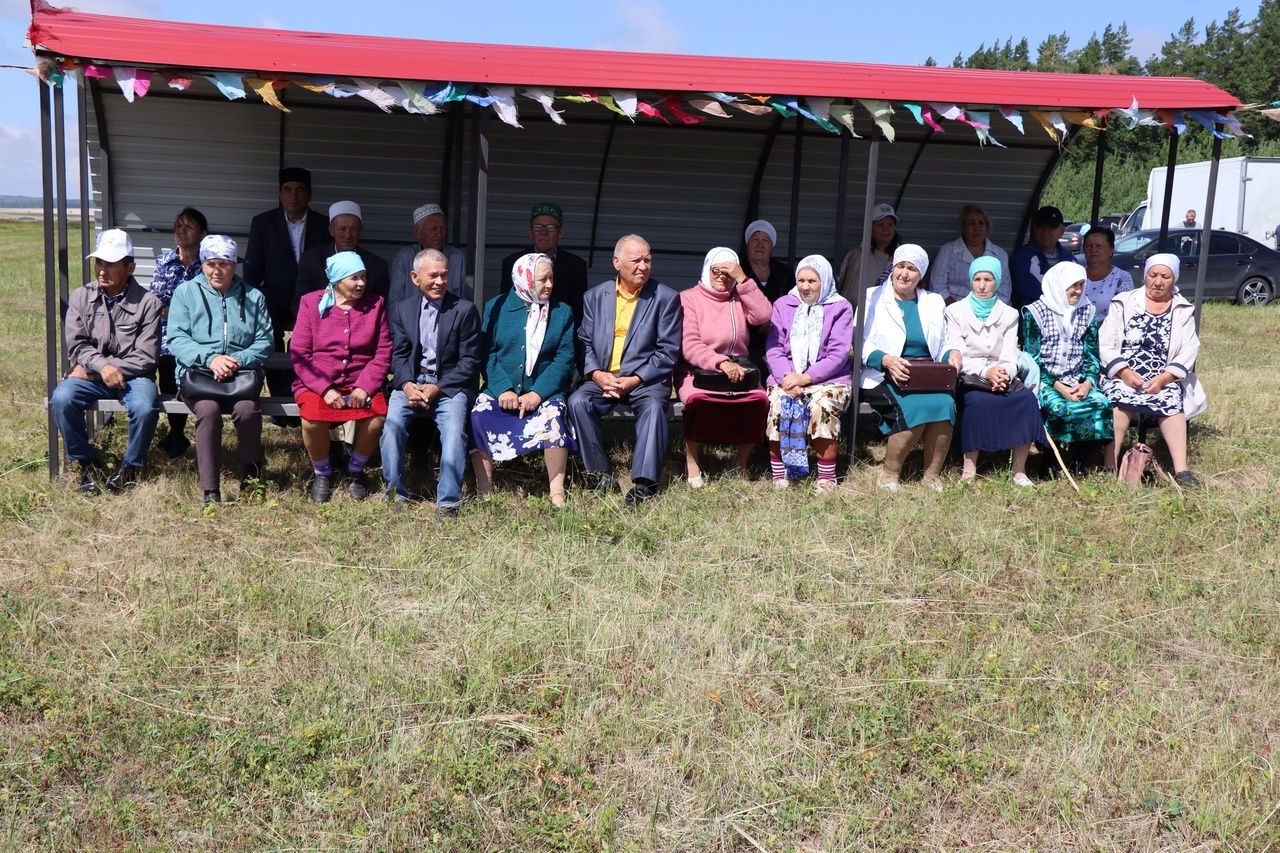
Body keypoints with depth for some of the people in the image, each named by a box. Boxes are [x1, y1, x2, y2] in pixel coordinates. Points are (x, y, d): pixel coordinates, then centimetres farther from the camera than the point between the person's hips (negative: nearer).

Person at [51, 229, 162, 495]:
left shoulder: (148, 303, -6)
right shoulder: (81, 297, 4)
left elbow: (146, 358, -10)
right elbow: (75, 345, -1)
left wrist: (102, 368, -14)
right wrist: (101, 365, -21)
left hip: (132, 375, -2)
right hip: (91, 374, 2)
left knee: (145, 408, -33)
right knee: (61, 399, -27)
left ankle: (130, 466, -4)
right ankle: (86, 463, -6)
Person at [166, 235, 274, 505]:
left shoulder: (253, 296, 15)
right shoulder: (186, 292, 12)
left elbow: (265, 341, 7)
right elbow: (177, 339, 1)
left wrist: (239, 360, -13)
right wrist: (210, 358, -15)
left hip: (242, 373, 1)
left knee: (247, 409, -32)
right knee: (208, 409, -33)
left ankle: (251, 477, -7)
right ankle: (210, 492, -29)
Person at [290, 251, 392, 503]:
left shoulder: (375, 304, 9)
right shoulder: (311, 303, 5)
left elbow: (383, 353, 3)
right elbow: (298, 353, -2)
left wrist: (364, 388, -13)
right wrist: (325, 390, -14)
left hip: (361, 384, 1)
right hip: (317, 383, -1)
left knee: (377, 415, -29)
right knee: (313, 417, -32)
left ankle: (355, 470, 0)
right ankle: (321, 473, -1)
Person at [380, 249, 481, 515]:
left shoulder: (465, 310, 2)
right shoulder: (402, 309, 12)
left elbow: (470, 360, -1)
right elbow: (398, 355, 10)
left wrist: (437, 388, -13)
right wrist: (407, 385, -12)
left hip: (449, 385, -2)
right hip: (411, 382, 2)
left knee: (454, 428, -30)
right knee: (392, 421, -26)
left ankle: (448, 502, -25)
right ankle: (396, 493, -14)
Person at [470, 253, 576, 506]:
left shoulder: (562, 312, 9)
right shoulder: (496, 307, 8)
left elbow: (565, 358, -1)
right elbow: (487, 352, -1)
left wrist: (538, 393, -15)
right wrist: (502, 390, -17)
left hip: (543, 392, 0)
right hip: (500, 390, 1)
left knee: (554, 414, -31)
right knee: (478, 415, -27)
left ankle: (557, 494, -26)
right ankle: (483, 492, -21)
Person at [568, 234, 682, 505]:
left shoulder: (666, 298, 4)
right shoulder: (595, 297, 13)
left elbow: (669, 351, -1)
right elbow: (584, 342, 9)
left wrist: (635, 380, -13)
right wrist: (596, 374, -10)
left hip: (646, 378, -2)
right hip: (603, 377, 2)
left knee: (654, 406, -33)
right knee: (577, 401, -26)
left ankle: (644, 483, -34)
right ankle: (599, 474, -17)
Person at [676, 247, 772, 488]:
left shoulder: (739, 299, 15)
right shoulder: (688, 298, 4)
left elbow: (763, 316, -6)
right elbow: (689, 346, -10)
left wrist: (743, 279, -8)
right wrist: (721, 363, -26)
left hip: (737, 368, 3)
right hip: (697, 369, -3)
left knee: (760, 399, -29)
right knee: (698, 398, -37)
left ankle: (741, 463, -9)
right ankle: (692, 462, -17)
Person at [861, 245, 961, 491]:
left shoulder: (934, 303, 22)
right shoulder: (873, 298, 9)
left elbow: (944, 344, 19)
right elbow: (861, 345, -2)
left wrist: (952, 354, -6)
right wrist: (885, 360, -21)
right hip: (884, 378, -4)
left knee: (945, 403, -30)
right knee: (915, 407, -34)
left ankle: (932, 476, -18)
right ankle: (889, 475, -17)